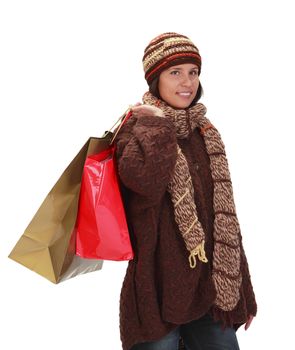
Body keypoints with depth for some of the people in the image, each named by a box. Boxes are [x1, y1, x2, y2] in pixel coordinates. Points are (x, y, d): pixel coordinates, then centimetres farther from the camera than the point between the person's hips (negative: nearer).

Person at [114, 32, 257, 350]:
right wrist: (157, 123, -16)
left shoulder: (205, 133, 10)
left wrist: (243, 294, 12)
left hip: (212, 288, 5)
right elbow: (144, 179, -32)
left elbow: (224, 218, 12)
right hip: (159, 291, -5)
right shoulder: (138, 126, -6)